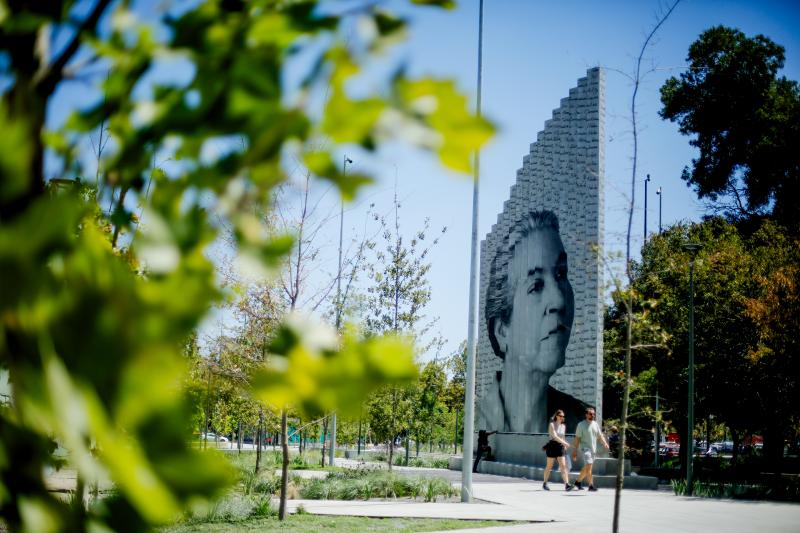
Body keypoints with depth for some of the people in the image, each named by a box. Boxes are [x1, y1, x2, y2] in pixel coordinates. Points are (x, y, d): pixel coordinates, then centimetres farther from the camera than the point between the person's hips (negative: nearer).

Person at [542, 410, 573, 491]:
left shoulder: (563, 426, 10)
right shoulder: (552, 425, -8)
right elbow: (555, 436, -20)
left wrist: (565, 446, 21)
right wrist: (564, 443, -27)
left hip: (560, 447, 4)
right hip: (552, 446, -4)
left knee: (563, 466, -7)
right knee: (549, 466, 5)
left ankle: (567, 485, -16)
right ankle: (545, 484, 20)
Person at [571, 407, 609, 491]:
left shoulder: (596, 424, 11)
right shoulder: (581, 425, -5)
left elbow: (600, 435, 9)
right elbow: (577, 438, -5)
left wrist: (605, 443, -11)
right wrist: (575, 451, -8)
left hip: (593, 449, 6)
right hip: (585, 448, -6)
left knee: (586, 468, 12)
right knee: (588, 466, -17)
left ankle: (578, 481, 29)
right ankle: (591, 486, -17)